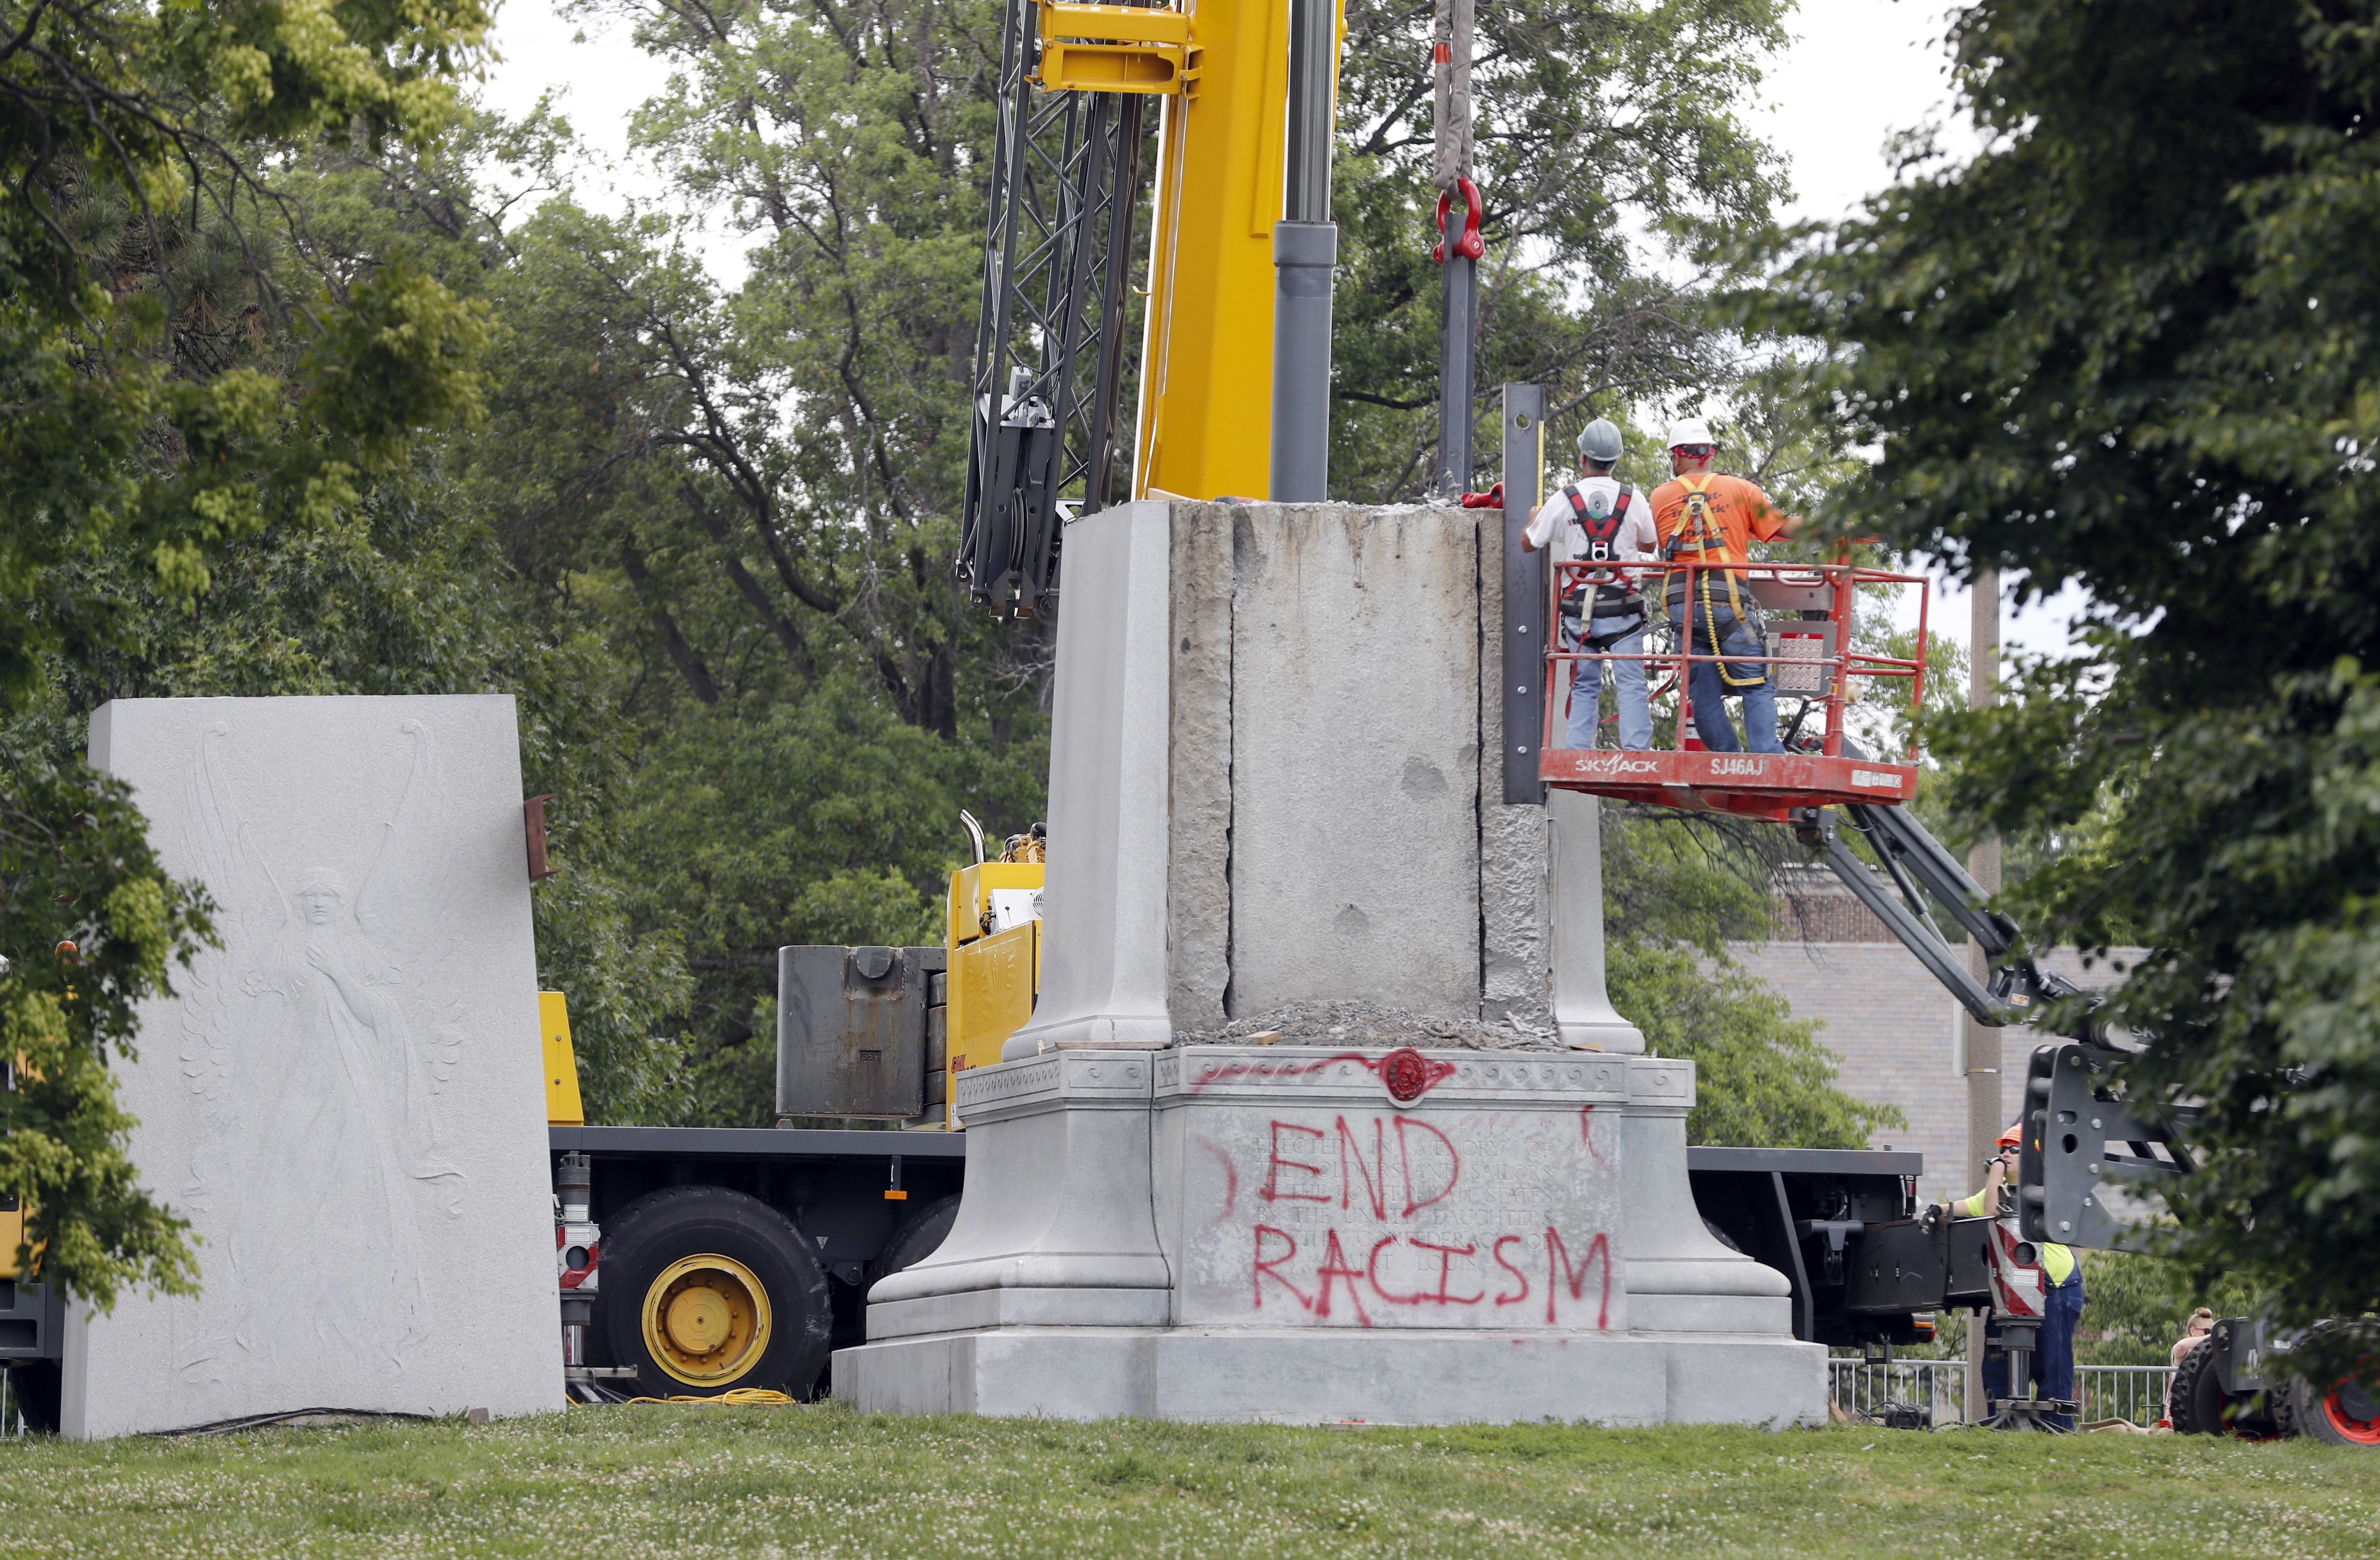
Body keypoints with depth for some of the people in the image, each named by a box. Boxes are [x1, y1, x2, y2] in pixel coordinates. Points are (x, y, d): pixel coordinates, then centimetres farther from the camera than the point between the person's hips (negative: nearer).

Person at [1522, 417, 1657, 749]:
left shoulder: (1563, 500, -2)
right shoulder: (1633, 499, 0)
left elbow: (1529, 544, 10)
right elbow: (1650, 545, 16)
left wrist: (1533, 522, 32)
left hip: (1579, 608, 1)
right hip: (1623, 608, -1)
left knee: (1584, 687, 10)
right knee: (1631, 683, -2)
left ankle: (1576, 753, 6)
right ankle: (1636, 749, -11)